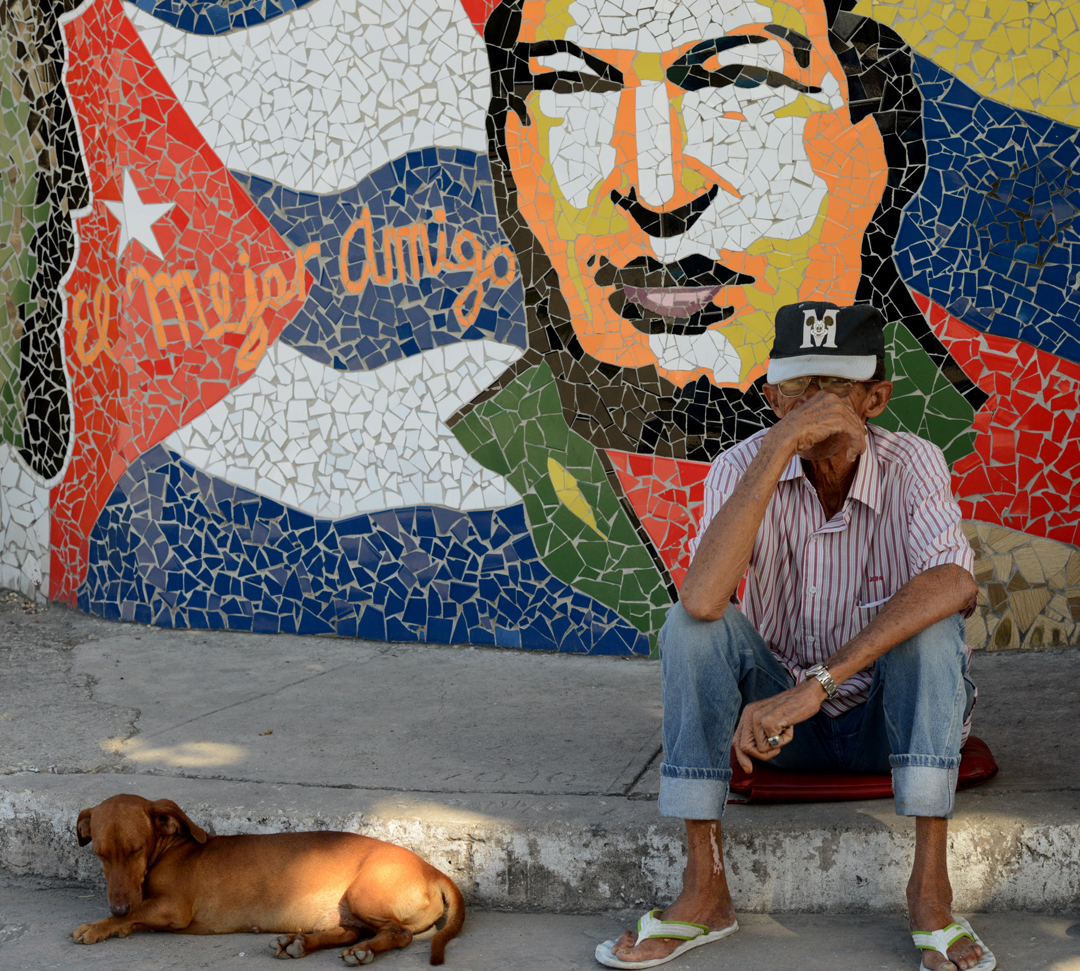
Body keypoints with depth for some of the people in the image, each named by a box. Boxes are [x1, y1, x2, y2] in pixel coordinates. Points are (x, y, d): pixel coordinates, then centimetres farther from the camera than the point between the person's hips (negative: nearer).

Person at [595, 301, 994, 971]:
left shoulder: (911, 465, -16)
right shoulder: (744, 468, -14)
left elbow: (955, 583, -37)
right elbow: (703, 599, -34)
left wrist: (816, 685, -43)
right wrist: (779, 448, -38)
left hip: (887, 719, -1)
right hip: (782, 716, 1)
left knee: (932, 620, -30)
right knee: (692, 627, -25)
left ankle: (930, 886, -28)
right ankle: (705, 890, -24)